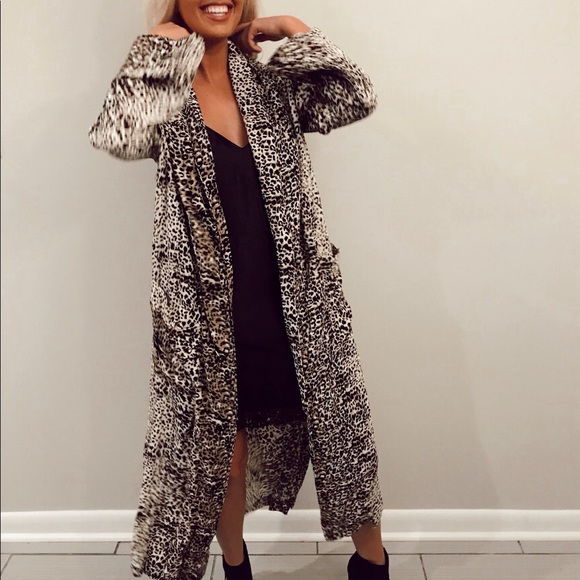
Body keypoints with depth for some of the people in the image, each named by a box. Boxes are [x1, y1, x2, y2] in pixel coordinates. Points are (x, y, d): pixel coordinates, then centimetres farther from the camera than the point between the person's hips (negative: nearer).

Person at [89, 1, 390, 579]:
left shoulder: (269, 82, 6)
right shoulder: (161, 94, -1)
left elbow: (356, 97, -7)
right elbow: (115, 134, -22)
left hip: (295, 299, 2)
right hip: (209, 310, -2)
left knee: (338, 429, 11)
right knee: (222, 453, 12)